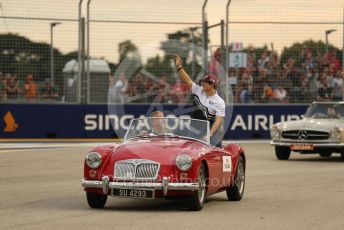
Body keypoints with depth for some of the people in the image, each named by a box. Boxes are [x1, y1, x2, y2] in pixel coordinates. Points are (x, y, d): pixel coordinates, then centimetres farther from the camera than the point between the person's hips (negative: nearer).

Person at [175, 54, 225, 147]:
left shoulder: (219, 102, -12)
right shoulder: (198, 90, 3)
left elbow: (218, 121, -19)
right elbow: (187, 80, 4)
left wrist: (210, 134, -31)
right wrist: (179, 67, -7)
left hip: (212, 129, -5)